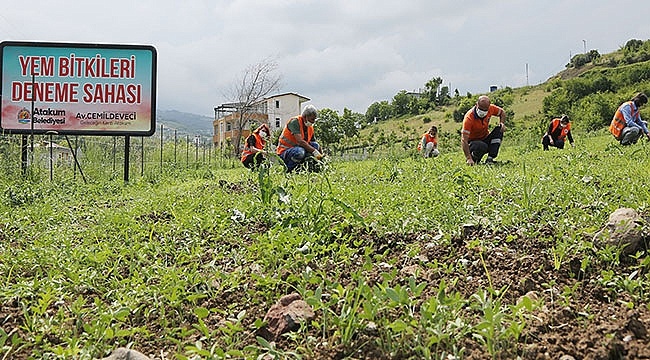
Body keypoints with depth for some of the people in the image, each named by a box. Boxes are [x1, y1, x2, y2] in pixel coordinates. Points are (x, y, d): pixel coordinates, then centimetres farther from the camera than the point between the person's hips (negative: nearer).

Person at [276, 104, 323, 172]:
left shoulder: (310, 128, 8)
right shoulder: (295, 121, -17)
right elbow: (300, 141, -28)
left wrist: (321, 156, -1)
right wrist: (314, 151, -29)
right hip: (284, 151, -7)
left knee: (315, 145, -9)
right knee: (300, 152, -38)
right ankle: (287, 171, -19)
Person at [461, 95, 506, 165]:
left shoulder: (491, 108, -13)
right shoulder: (469, 118, -29)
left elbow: (502, 112, 12)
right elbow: (464, 140, -33)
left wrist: (502, 123, -10)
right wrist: (468, 158, -42)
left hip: (485, 139, 6)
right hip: (472, 141, -6)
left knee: (499, 130, -17)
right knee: (482, 146, -37)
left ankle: (490, 158, -15)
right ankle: (472, 161, -6)